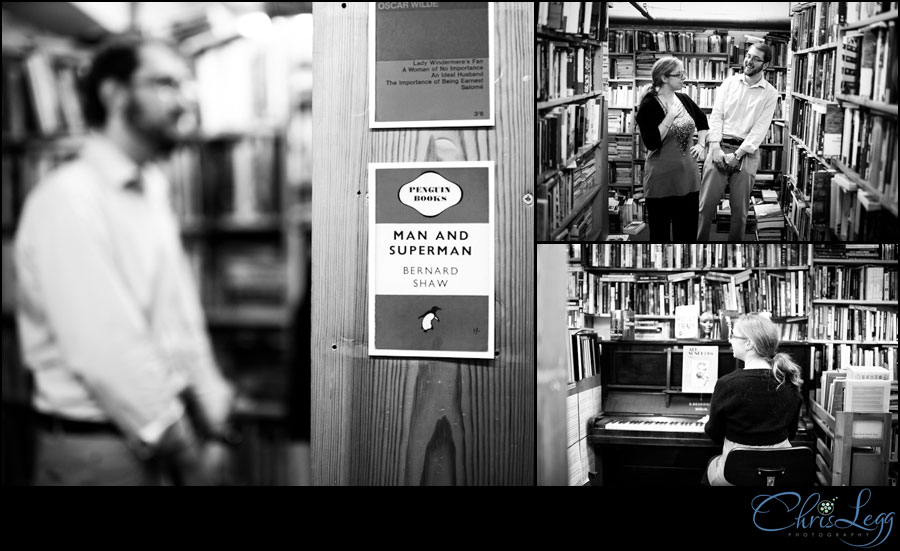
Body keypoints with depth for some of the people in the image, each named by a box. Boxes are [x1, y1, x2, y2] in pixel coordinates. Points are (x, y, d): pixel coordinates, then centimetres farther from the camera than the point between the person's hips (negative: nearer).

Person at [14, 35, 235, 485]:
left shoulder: (152, 194, 11)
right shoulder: (68, 199, -15)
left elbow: (182, 318, 10)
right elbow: (103, 351, -21)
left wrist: (212, 426, 0)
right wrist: (185, 450, -15)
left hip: (160, 437, 8)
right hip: (96, 448, -7)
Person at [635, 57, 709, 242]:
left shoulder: (684, 99, 7)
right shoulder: (649, 105, -12)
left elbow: (703, 120, 26)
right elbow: (651, 143, -22)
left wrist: (702, 144, 14)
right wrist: (670, 116, -23)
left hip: (688, 177, 6)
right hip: (663, 180, -6)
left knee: (687, 233, 11)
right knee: (660, 234, 3)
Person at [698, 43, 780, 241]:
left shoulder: (770, 94, 4)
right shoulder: (730, 82, 10)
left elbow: (760, 128, -3)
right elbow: (716, 115, 4)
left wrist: (737, 155, -13)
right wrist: (715, 148, -9)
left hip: (746, 152, -1)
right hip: (720, 146, 1)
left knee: (739, 209, 0)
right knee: (706, 204, -6)